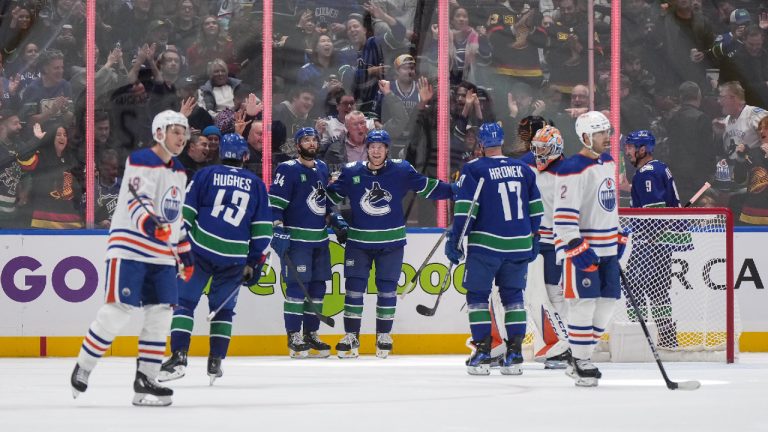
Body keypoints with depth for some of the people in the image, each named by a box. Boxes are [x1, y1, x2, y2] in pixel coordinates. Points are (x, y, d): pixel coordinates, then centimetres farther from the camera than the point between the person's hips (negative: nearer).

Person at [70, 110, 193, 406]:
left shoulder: (179, 173, 17)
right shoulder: (140, 162, -8)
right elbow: (136, 203, -21)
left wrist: (185, 253, 24)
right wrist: (151, 224, -39)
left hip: (162, 255, 8)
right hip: (130, 248, -8)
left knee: (160, 315, 1)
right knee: (117, 311, -13)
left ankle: (144, 382, 5)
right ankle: (82, 369, 2)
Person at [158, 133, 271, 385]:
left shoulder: (205, 175, 5)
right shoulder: (256, 184, 12)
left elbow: (185, 213, 1)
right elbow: (262, 229, 11)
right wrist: (255, 262, 15)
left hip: (201, 249, -2)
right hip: (235, 258, 2)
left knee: (184, 301, 4)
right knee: (224, 308, 16)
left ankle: (178, 357, -9)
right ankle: (215, 362, 10)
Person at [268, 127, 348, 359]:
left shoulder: (322, 169, 15)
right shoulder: (288, 170, -8)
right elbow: (274, 204, -13)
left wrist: (337, 222, 19)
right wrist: (278, 232, -21)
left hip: (320, 239, 8)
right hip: (296, 238, -7)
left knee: (318, 286, 9)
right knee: (297, 285, -9)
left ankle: (311, 334, 17)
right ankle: (294, 337, -4)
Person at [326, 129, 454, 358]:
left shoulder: (401, 170, -4)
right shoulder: (351, 172, -2)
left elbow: (426, 186, 3)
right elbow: (333, 195, 8)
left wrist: (454, 191, -1)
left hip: (391, 243, 0)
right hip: (358, 242, 0)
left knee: (387, 289, 4)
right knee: (354, 288, -1)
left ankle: (383, 336, 16)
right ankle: (351, 337, 7)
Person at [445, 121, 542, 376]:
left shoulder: (474, 169, -6)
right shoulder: (523, 169, 9)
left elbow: (465, 209, -12)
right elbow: (536, 209, 13)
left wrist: (455, 240, -6)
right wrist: (533, 240, 23)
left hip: (486, 245, -4)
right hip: (519, 246, 4)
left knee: (477, 295, 6)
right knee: (513, 296, 13)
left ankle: (482, 353, 0)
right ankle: (515, 355, 8)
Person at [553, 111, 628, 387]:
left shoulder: (608, 163, 13)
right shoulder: (573, 169, -16)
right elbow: (564, 213, -20)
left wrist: (619, 236, 22)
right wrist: (576, 248, -24)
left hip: (607, 249, 9)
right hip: (581, 248, -9)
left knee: (607, 302, 9)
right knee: (584, 304, -8)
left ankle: (580, 357, 19)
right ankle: (581, 363, 2)